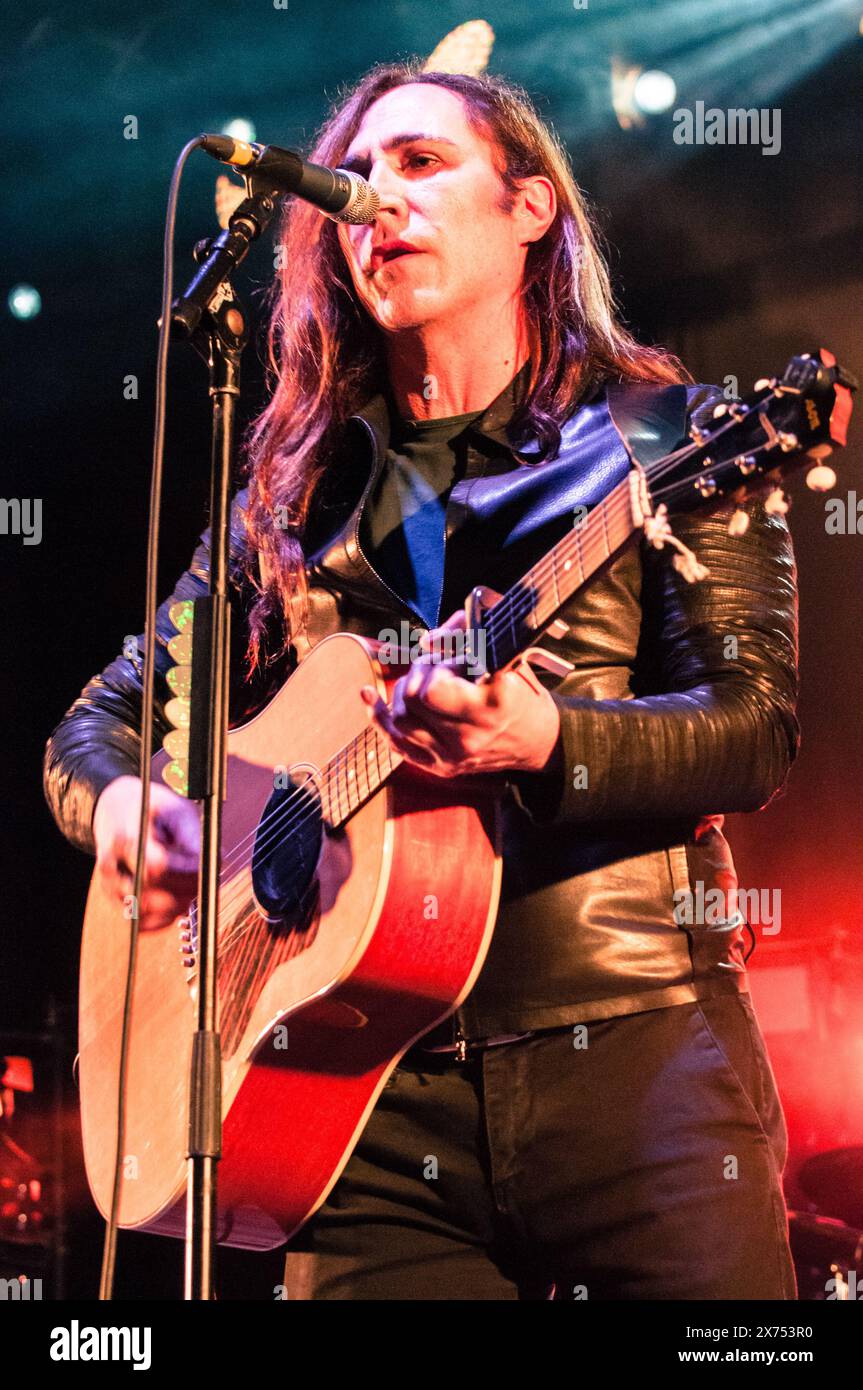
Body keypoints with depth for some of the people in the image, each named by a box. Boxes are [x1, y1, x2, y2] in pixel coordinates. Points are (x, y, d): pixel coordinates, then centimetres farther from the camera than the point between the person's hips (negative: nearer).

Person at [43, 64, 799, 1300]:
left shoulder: (661, 433, 5)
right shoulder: (300, 492, 15)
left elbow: (756, 731, -6)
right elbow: (100, 719, 20)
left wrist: (544, 740, -24)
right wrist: (122, 806, -4)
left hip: (631, 1044, -2)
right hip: (378, 1083, 3)